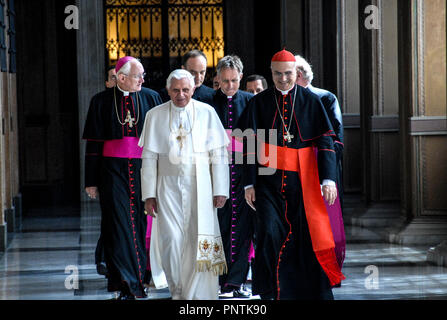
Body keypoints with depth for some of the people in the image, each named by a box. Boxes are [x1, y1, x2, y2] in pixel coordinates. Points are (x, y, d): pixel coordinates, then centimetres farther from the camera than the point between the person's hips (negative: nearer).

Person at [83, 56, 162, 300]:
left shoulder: (151, 98, 6)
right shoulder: (102, 101, 3)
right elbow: (93, 143, 5)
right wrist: (91, 180, 1)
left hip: (144, 169, 1)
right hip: (113, 170, -1)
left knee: (142, 223, 3)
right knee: (118, 225, -6)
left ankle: (139, 279, 14)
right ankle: (126, 286, -7)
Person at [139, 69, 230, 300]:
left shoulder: (206, 113, 1)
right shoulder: (155, 116, 4)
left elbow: (219, 154, 0)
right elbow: (149, 157, 5)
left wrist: (220, 190, -5)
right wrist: (149, 194, 0)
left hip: (199, 185, -1)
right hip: (169, 185, 1)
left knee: (200, 239, -6)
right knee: (171, 238, -7)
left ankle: (198, 295, 4)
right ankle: (177, 291, 12)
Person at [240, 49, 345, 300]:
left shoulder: (311, 101, 6)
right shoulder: (259, 102, 7)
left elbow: (326, 141, 2)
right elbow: (251, 145, 4)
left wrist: (328, 179, -9)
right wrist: (249, 184, -4)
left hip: (302, 180, 0)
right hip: (268, 180, 0)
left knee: (306, 235, 0)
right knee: (269, 232, -14)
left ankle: (314, 291, 12)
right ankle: (268, 293, -4)